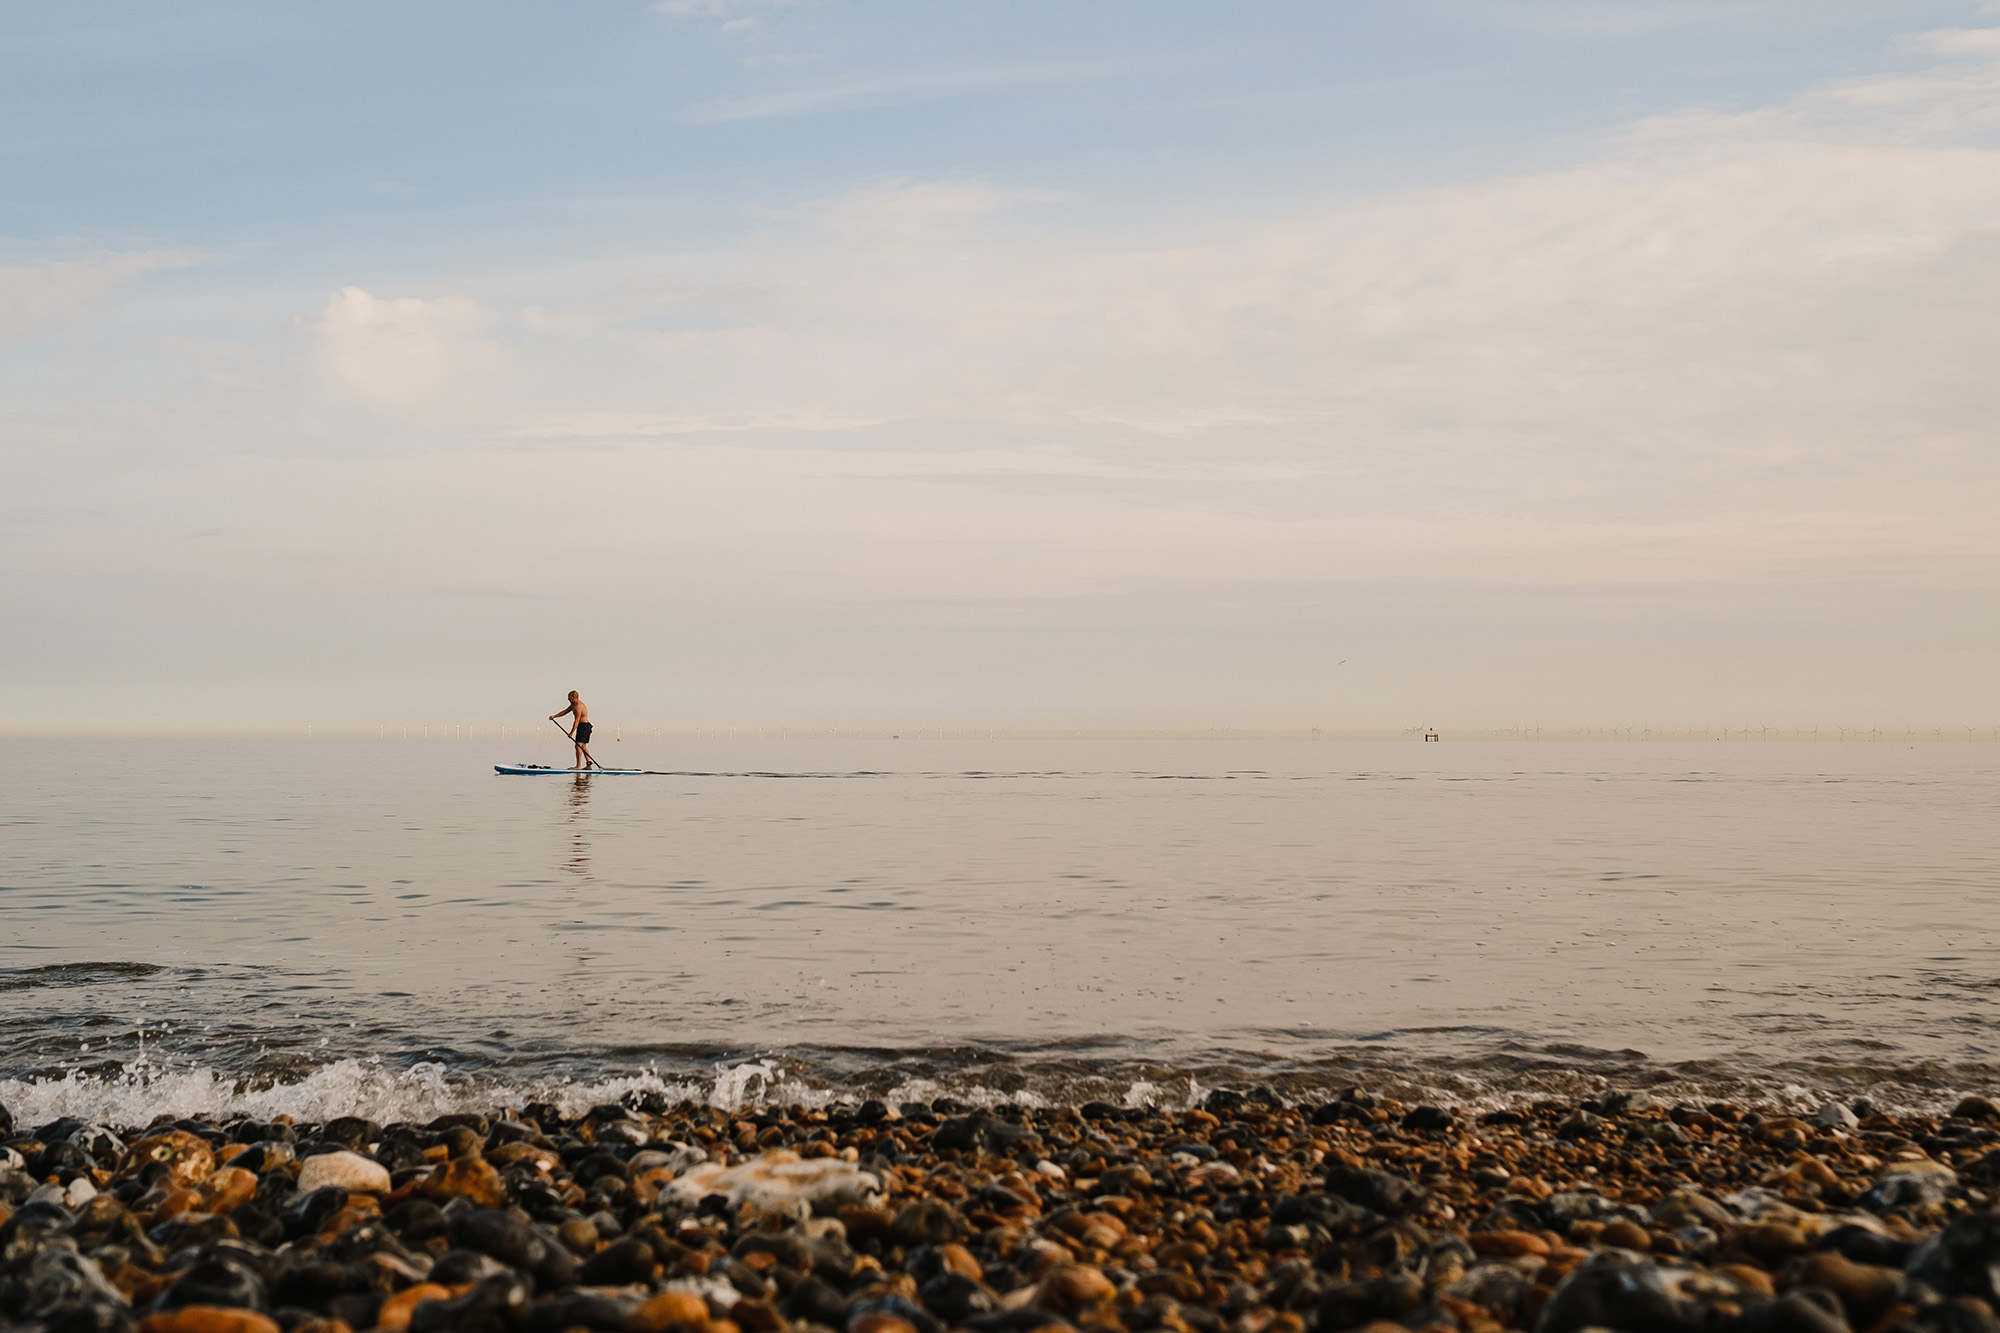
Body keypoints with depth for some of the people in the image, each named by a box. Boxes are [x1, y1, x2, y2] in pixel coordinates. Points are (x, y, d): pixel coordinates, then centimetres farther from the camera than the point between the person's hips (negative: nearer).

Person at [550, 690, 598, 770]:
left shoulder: (578, 706, -19)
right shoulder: (573, 704, 14)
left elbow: (577, 721, -21)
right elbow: (565, 712, 21)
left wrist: (571, 733, -21)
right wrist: (554, 716, 14)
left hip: (583, 726, -11)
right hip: (584, 727, 11)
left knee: (578, 746, -12)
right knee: (583, 746, 13)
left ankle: (578, 765, -13)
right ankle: (589, 764, 12)